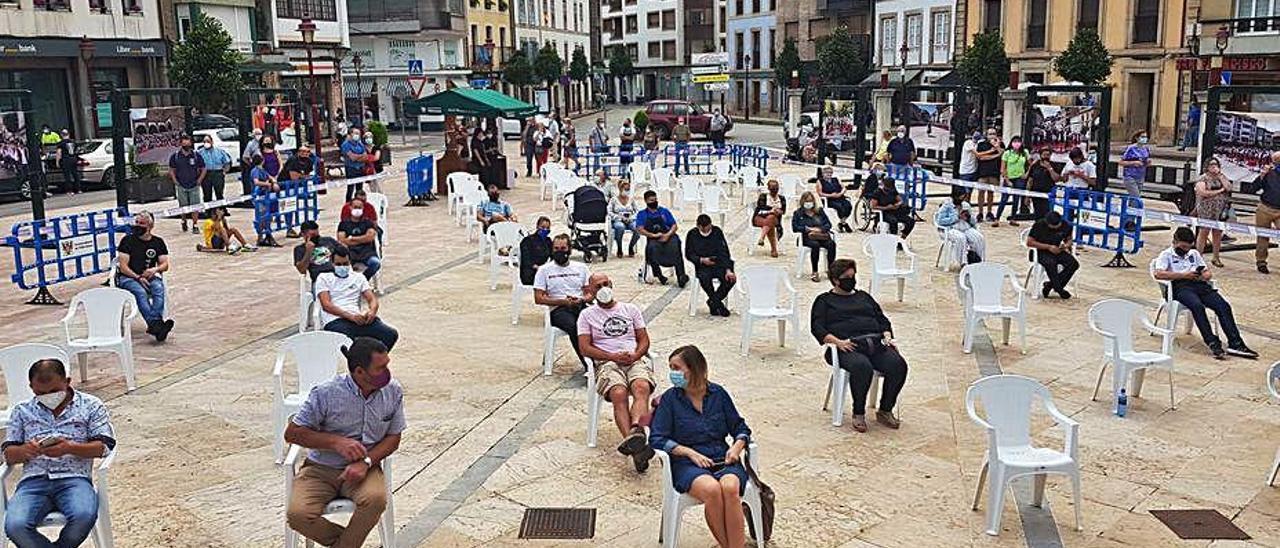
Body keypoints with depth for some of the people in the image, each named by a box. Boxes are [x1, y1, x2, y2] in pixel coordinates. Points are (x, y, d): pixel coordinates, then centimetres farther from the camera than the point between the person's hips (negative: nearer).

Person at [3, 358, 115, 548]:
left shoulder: (90, 405, 12)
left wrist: (70, 448, -13)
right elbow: (8, 454, 16)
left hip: (74, 478, -2)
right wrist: (24, 450, -8)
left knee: (84, 516, -34)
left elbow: (104, 446, 4)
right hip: (33, 481, 2)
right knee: (15, 526, -30)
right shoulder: (22, 410, 20)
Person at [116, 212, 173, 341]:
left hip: (149, 276, 3)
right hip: (126, 277, -3)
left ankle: (153, 325, -49)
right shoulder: (128, 240, 3)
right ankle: (156, 323, -52)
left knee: (159, 288, -32)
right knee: (140, 292, -35)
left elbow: (165, 265, 10)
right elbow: (123, 267, -4)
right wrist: (138, 278, -18)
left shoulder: (158, 242, 13)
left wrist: (155, 269, -13)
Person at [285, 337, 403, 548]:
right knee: (298, 514, -27)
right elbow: (292, 433, -7)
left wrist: (366, 462, -16)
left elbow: (393, 438, 2)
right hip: (320, 468, -1)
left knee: (376, 499, -33)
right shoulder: (326, 393, -15)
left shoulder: (393, 392, -6)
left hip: (365, 468, 1)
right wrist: (336, 442, -19)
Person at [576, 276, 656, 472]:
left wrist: (635, 356, -6)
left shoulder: (631, 309, 24)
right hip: (607, 363, -2)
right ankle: (635, 441, -49)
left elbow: (644, 340, 17)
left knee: (642, 388, -34)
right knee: (619, 394, -34)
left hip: (636, 359, 2)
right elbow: (585, 348, 6)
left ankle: (634, 432, -56)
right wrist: (613, 356, -8)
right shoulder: (587, 315, 17)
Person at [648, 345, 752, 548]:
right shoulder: (670, 398, 2)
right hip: (687, 463, -2)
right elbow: (656, 439, -3)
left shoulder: (718, 393, 9)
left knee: (730, 488, -32)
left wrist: (737, 447, -5)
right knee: (712, 489, -33)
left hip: (723, 459, 2)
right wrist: (690, 452, -12)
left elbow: (740, 427, 17)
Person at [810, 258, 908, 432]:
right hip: (848, 346, -4)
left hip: (876, 342, 4)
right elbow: (817, 328, 3)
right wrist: (837, 342, -14)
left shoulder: (864, 296, 31)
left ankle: (885, 411, -9)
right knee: (862, 366, -38)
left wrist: (887, 336, 5)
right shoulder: (824, 300, 17)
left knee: (898, 364, -26)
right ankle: (858, 413, -17)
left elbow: (882, 320, 26)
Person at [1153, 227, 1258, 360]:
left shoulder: (1194, 253, 30)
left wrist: (1204, 276, 0)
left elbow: (1208, 273, 26)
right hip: (1180, 286, -5)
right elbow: (1158, 274, -8)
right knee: (1197, 306, -36)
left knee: (1223, 305, -21)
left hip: (1199, 284, 5)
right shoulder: (1166, 255, 11)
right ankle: (1213, 343, -38)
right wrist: (1183, 275, -10)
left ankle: (1235, 344, -28)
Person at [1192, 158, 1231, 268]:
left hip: (1220, 211, 4)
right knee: (1203, 233, -4)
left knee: (1218, 234, 7)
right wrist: (1219, 190, -9)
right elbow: (1203, 192, -15)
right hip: (1206, 211, -4)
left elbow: (1228, 188, -3)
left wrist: (1220, 175, -5)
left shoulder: (1222, 177, 12)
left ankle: (1216, 258, 15)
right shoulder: (1203, 178, -1)